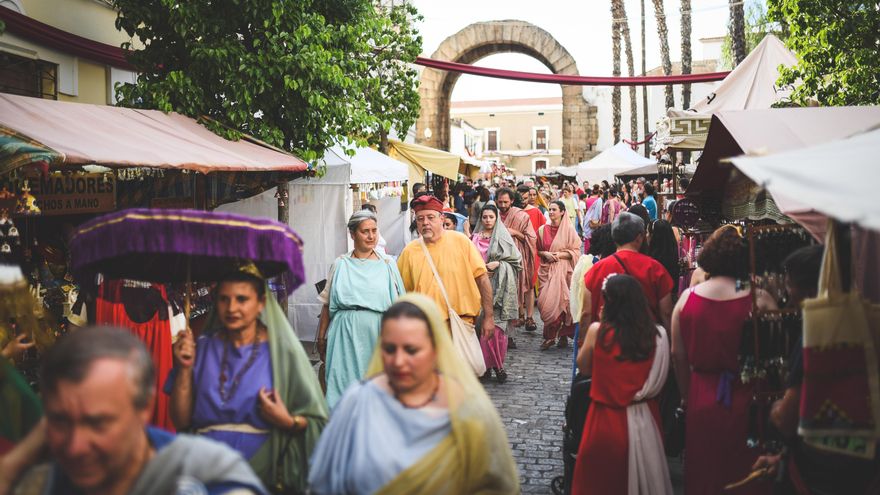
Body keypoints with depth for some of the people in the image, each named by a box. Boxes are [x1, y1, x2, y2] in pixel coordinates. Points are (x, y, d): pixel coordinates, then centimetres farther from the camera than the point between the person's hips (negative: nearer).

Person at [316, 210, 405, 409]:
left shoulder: (388, 264, 7)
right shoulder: (340, 265, 8)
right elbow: (327, 305, 11)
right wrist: (321, 338, 10)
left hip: (378, 334, 0)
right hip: (346, 334, 0)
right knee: (344, 382, 0)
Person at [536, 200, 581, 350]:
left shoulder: (569, 230, -1)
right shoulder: (543, 230, 8)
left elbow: (576, 251, -1)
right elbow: (538, 250, 15)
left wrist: (560, 254, -12)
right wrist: (545, 254, -5)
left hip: (562, 270, -2)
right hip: (546, 270, 3)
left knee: (560, 301, -6)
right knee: (546, 302, -5)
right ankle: (550, 336, 4)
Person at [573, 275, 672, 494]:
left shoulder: (597, 331, -15)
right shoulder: (657, 334, -10)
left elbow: (583, 367, 1)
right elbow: (658, 380, 2)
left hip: (607, 420, -2)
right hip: (645, 420, 2)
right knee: (643, 477, 21)